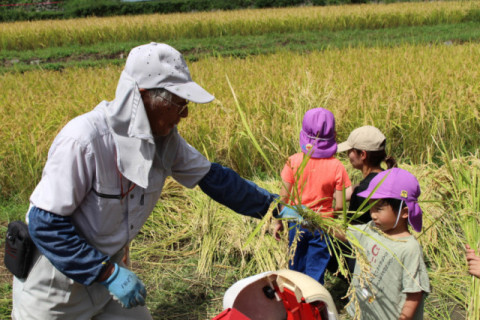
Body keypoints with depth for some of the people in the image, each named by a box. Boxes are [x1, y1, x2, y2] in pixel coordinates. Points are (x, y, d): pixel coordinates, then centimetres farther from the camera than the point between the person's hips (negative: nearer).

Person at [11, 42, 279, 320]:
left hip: (110, 266, 6)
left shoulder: (165, 138, -9)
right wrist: (108, 274, -24)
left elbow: (212, 176, 3)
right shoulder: (84, 140, -29)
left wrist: (272, 206, 3)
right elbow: (46, 223, -26)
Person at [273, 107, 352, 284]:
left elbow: (284, 196, -7)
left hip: (296, 223, 2)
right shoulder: (337, 167, -14)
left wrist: (278, 221, 6)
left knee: (296, 268, 21)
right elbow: (339, 205, -13)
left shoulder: (294, 161, -12)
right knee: (315, 272, 10)